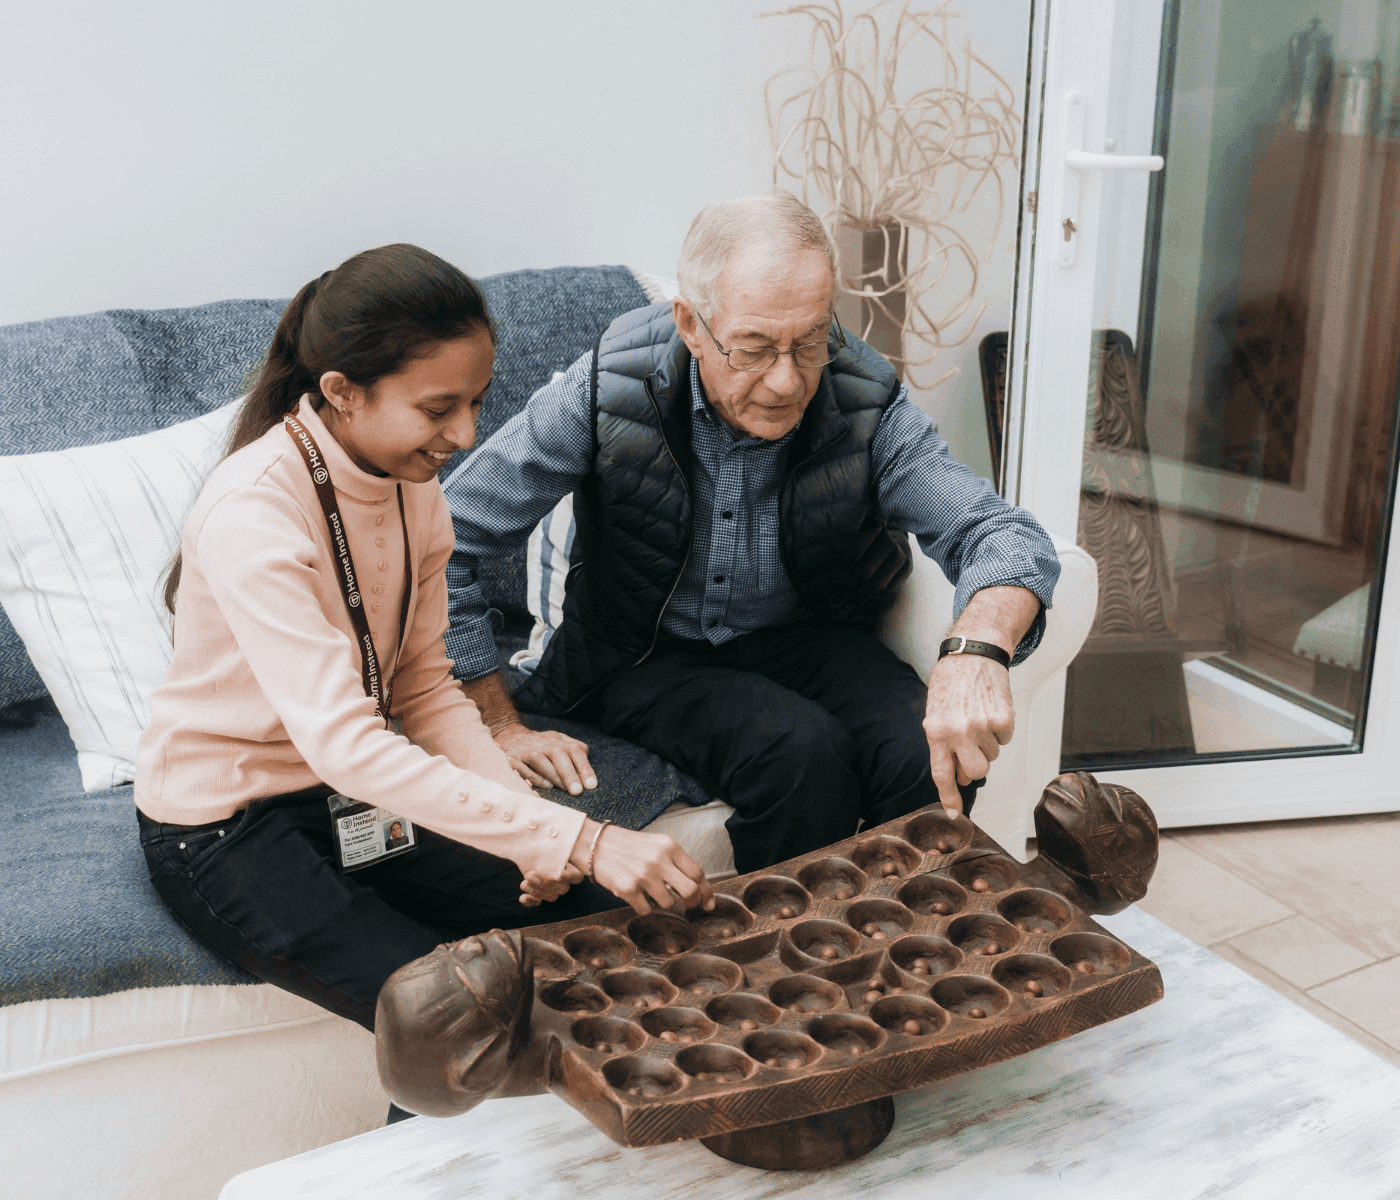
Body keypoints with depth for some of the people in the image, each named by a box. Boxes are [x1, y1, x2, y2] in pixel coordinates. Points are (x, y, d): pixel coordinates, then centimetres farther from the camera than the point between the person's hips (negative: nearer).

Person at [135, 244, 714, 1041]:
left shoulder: (413, 481, -3)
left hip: (364, 794, 7)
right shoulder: (251, 512, -28)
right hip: (228, 825, -6)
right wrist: (577, 839, -41)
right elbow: (340, 742, -37)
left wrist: (530, 828, -15)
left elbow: (425, 688, 2)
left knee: (600, 925, -10)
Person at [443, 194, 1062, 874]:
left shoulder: (863, 404, -16)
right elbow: (441, 538, -16)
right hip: (646, 658, -2)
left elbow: (1006, 535, -20)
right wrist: (499, 726, -14)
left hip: (803, 638, 2)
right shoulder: (609, 390, -21)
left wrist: (977, 648, -44)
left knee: (933, 759, -25)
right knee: (805, 754, -31)